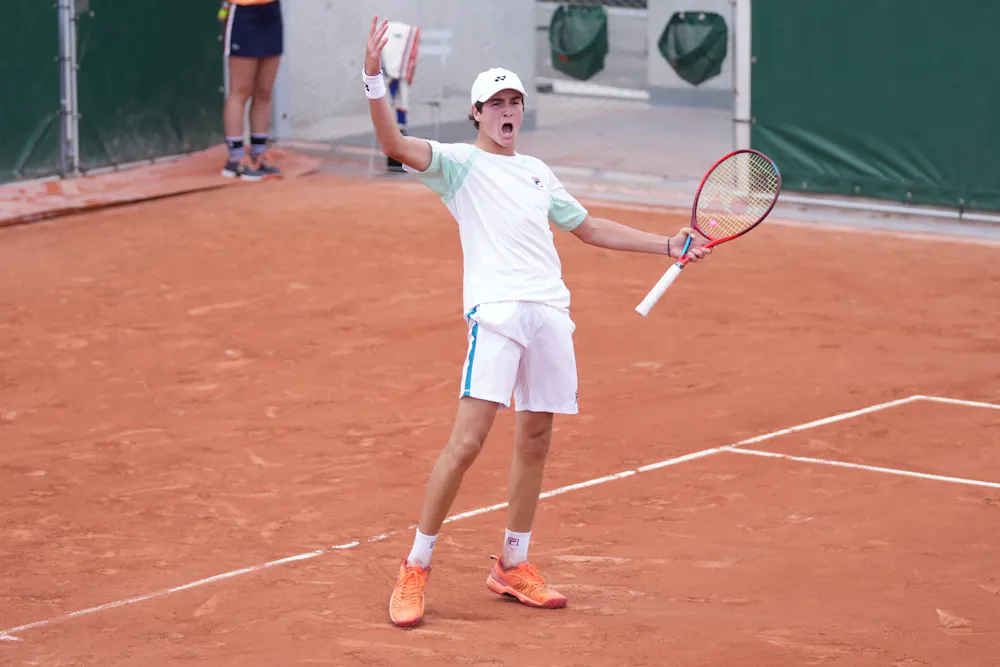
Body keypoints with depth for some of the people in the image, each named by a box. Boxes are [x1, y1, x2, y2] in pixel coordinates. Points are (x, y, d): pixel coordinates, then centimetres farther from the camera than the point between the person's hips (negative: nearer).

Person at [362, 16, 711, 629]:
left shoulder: (538, 172, 24)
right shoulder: (460, 162, 6)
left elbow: (588, 227, 33)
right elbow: (395, 144, -12)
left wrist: (669, 245, 30)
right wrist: (374, 77, -26)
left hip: (551, 313, 6)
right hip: (497, 312, -6)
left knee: (535, 442, 9)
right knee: (468, 440, -14)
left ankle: (513, 566, 21)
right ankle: (417, 568, -5)